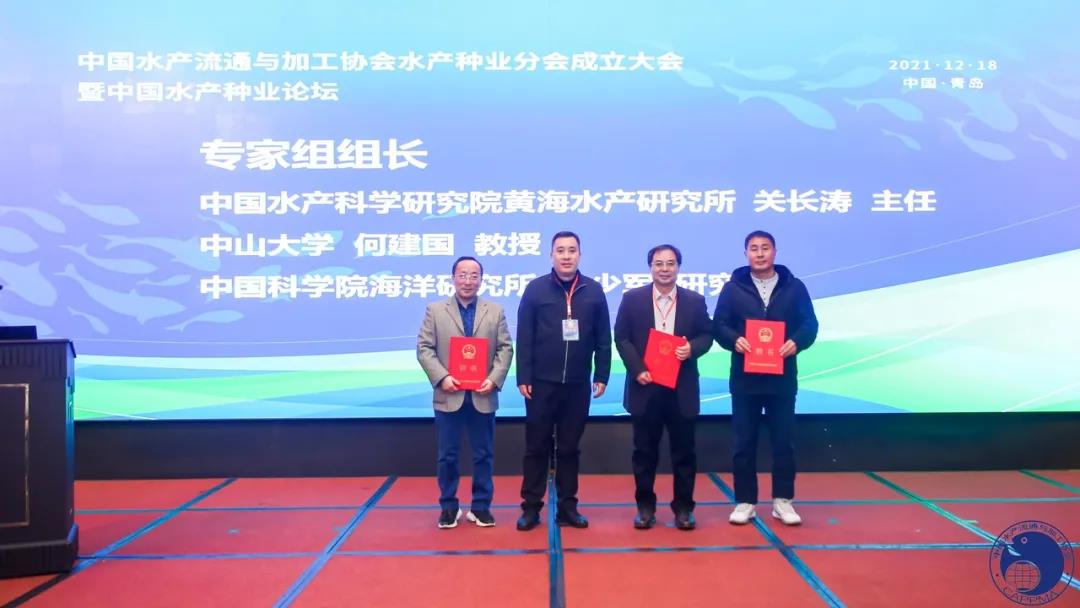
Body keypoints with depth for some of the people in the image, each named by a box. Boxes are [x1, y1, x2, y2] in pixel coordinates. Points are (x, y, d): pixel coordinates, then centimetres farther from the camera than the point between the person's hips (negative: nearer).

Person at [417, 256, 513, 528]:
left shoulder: (495, 312, 7)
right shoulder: (435, 311, 5)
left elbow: (505, 348, 2)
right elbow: (424, 348, -1)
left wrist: (494, 379, -12)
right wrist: (441, 377, -14)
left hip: (483, 397, 1)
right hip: (449, 396, -1)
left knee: (483, 455, 8)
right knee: (447, 455, 7)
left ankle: (481, 506, 20)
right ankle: (449, 506, 20)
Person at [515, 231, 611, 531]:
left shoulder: (593, 290, 4)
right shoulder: (535, 289, -1)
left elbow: (603, 338, 6)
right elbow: (524, 338, -2)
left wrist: (601, 376, 2)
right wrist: (523, 378, -6)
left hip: (578, 384, 2)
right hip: (542, 383, -1)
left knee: (569, 448, 11)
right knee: (537, 447, 6)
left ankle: (567, 507, 20)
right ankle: (531, 507, 15)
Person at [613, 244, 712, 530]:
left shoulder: (695, 300, 5)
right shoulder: (632, 298, 2)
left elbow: (706, 335, 8)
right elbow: (622, 338, 0)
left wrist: (693, 348, -14)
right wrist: (637, 370, -11)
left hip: (682, 388, 1)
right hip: (645, 385, -1)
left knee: (683, 450, 6)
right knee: (645, 450, 7)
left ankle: (683, 507, 19)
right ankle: (645, 506, 19)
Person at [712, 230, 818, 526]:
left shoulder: (794, 287, 6)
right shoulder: (733, 288, 4)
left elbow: (810, 323, 3)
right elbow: (719, 325, 0)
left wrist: (797, 342, -17)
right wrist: (734, 340, -21)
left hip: (782, 378, 1)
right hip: (745, 378, 0)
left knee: (784, 442, 7)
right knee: (744, 443, 5)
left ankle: (782, 501, 20)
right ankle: (745, 502, 15)